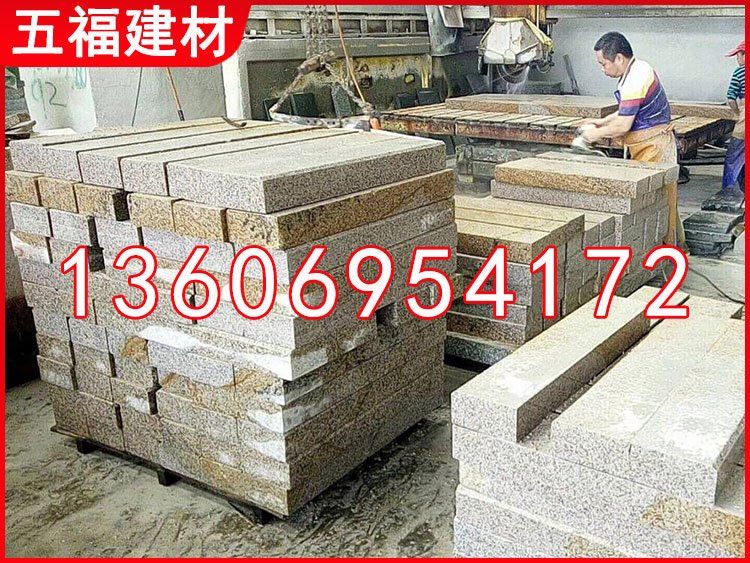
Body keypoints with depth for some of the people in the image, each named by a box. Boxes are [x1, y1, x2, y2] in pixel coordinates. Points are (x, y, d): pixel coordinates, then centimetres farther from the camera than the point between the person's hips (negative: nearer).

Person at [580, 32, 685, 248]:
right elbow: (628, 111, 22)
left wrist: (597, 134, -7)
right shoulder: (639, 68, 12)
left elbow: (623, 125, -21)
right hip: (650, 145, 10)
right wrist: (602, 122, 14)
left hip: (654, 147, -10)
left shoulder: (635, 80, -22)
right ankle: (676, 246, 21)